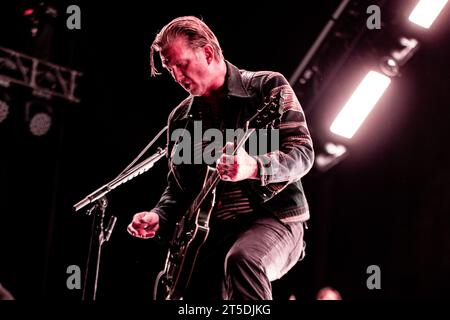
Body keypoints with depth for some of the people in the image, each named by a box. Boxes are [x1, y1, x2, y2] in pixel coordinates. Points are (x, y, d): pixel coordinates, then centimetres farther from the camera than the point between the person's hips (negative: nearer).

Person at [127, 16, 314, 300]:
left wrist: (253, 168, -29)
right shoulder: (180, 118, 15)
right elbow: (177, 187, 22)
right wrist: (160, 217, 1)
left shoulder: (269, 87, -2)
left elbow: (303, 152, -11)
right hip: (211, 233, 6)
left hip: (273, 216, -6)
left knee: (242, 259, -37)